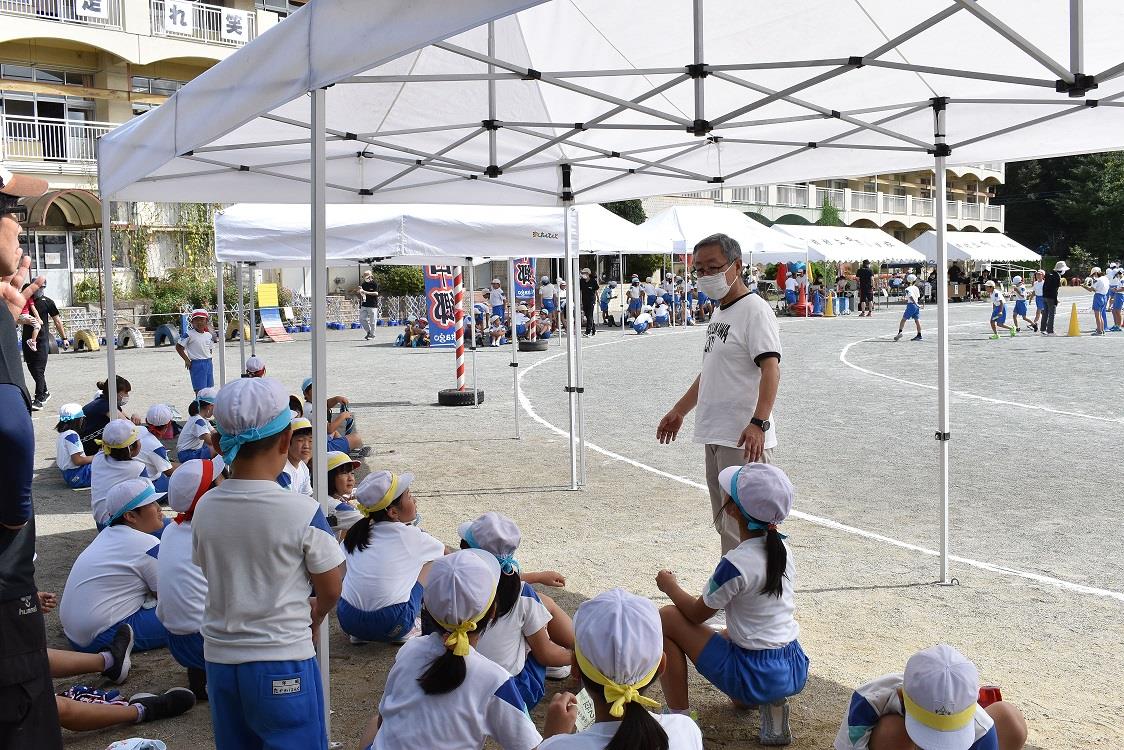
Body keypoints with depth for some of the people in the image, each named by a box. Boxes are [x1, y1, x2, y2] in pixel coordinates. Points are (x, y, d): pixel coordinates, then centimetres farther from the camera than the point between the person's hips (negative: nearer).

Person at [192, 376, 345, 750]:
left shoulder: (204, 509, -5)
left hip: (220, 658, 5)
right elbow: (330, 591, -6)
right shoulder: (302, 512, -17)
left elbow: (211, 574, 8)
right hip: (282, 663, -4)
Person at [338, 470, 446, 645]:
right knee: (433, 561, 13)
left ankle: (359, 634, 17)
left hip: (348, 621, 5)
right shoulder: (410, 536, -1)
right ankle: (408, 629, 11)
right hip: (390, 626, -5)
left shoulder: (355, 533, 10)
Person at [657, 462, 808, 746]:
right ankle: (771, 703, 15)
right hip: (795, 671, 8)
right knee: (729, 633, 38)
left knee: (667, 619, 2)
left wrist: (670, 586, 12)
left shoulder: (736, 564, -23)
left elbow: (697, 613, -7)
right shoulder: (782, 549, 0)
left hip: (757, 678, -8)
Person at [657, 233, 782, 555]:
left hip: (744, 439, -10)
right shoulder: (719, 313, 18)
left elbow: (771, 370, -23)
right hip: (715, 436, 10)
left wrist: (758, 423, -34)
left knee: (742, 527, -10)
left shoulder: (754, 309, -12)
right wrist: (679, 411, 28)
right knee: (724, 523, 15)